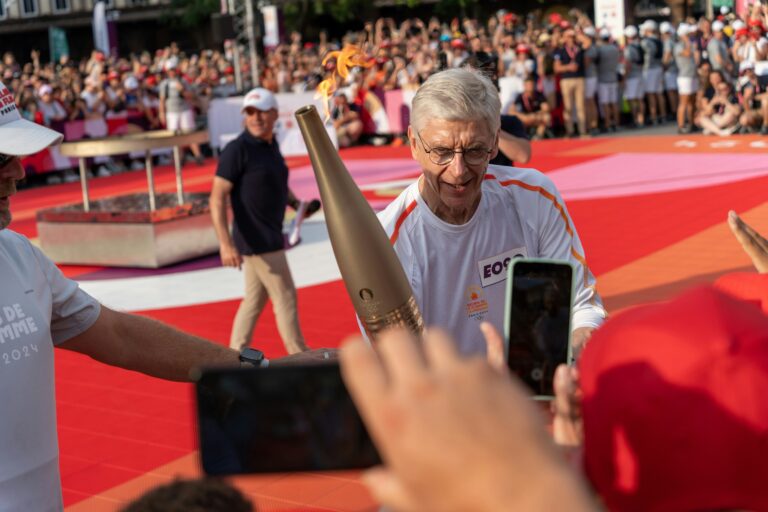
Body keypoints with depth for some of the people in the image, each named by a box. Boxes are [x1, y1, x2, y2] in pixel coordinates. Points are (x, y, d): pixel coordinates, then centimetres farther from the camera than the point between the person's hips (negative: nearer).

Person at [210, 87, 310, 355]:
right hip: (257, 242, -8)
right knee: (285, 299, -1)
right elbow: (217, 197, -20)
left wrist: (296, 202, 7)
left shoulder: (271, 145, 10)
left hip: (269, 239, 8)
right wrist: (226, 244, -29)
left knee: (254, 301, 13)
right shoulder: (238, 149, -15)